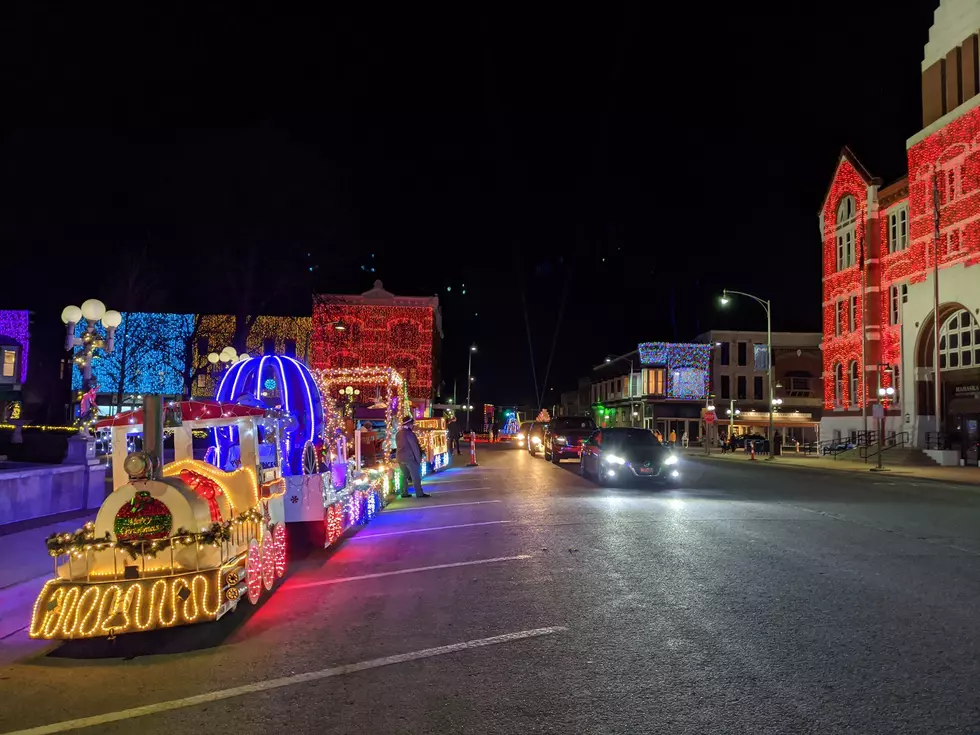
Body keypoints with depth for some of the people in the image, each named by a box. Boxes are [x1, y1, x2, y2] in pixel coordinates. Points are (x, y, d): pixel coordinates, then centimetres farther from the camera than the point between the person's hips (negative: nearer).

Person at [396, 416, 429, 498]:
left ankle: (404, 493, 13)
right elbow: (414, 446, -14)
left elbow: (398, 446, 13)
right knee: (416, 476, -2)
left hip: (400, 457, 8)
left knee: (404, 476, 14)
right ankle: (419, 493, -1)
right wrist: (419, 458, -9)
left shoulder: (398, 434, 10)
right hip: (409, 457, -8)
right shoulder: (409, 433, -14)